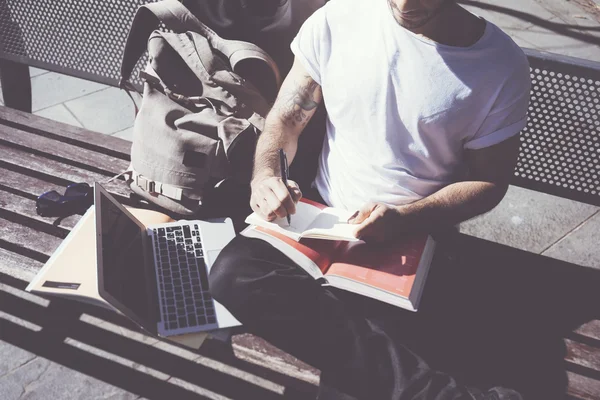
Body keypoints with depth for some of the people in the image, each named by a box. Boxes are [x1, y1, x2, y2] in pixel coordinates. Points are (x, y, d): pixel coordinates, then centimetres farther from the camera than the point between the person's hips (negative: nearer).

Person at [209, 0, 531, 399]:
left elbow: (489, 181, -2)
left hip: (413, 234, -3)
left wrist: (403, 219, -18)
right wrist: (266, 173, -18)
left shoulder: (503, 65, -8)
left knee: (354, 359, -32)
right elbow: (286, 117, 4)